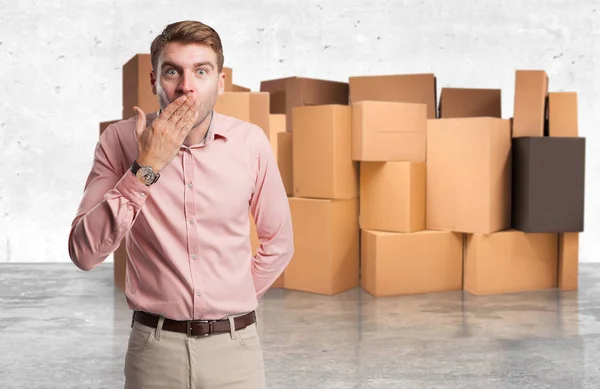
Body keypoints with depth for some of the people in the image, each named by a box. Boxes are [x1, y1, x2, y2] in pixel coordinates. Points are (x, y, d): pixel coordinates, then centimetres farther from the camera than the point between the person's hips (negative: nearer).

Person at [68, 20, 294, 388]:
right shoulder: (120, 140, -7)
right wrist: (146, 167, -20)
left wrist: (233, 303, 6)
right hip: (154, 347, 0)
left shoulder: (251, 142, -6)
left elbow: (278, 242, 7)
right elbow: (84, 252, -15)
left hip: (234, 344, 1)